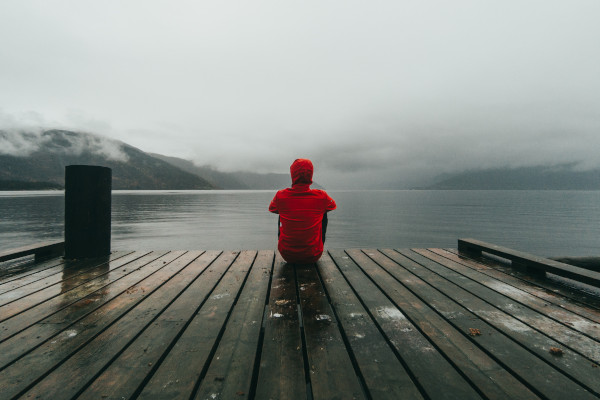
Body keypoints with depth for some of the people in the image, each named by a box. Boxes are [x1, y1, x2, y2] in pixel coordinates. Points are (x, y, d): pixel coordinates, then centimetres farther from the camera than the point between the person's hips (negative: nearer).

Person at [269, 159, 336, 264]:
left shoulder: (281, 196, -14)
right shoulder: (321, 196, -14)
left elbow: (271, 208, 11)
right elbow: (333, 205, 12)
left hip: (287, 256, 1)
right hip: (313, 257, 0)